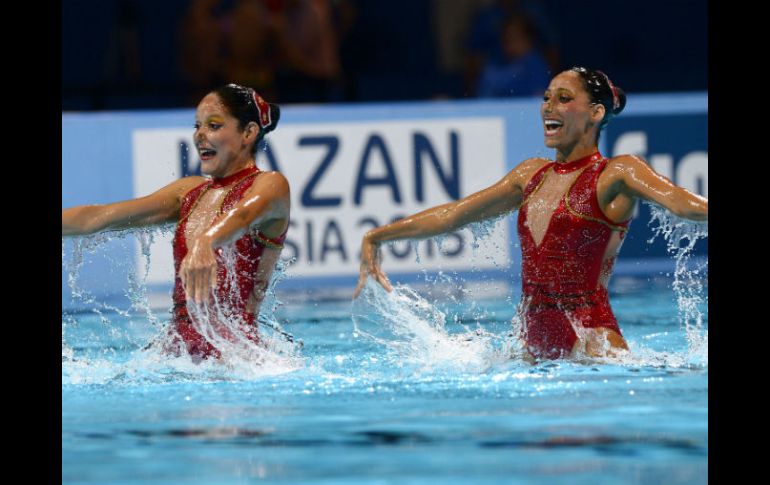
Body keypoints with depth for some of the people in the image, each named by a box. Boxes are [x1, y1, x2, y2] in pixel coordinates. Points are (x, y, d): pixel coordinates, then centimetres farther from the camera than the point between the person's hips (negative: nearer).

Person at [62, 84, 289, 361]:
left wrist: (204, 244, -45)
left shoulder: (270, 185, -1)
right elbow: (97, 217, 17)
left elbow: (242, 216, -25)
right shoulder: (190, 191, 20)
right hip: (178, 348, 6)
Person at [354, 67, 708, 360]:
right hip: (535, 348, 7)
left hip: (592, 345, -7)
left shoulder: (616, 174, -3)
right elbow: (453, 215, 24)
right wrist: (377, 238, 27)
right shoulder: (532, 175, 16)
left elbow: (685, 205, -20)